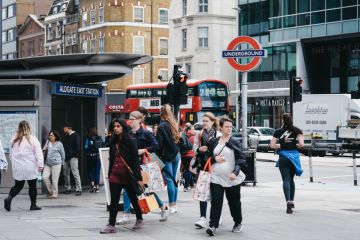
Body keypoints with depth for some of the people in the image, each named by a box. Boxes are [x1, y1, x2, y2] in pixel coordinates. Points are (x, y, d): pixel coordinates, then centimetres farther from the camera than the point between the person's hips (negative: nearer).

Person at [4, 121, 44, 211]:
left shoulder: (14, 140, 4)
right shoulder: (32, 139, -9)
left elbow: (11, 154, 13)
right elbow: (38, 153, -11)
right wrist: (40, 165, -7)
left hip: (17, 167, 4)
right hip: (30, 167, -4)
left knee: (18, 185, 12)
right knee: (32, 186, 7)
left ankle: (9, 198, -10)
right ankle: (33, 204, 11)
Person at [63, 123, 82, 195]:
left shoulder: (75, 135, -2)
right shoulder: (66, 136, 18)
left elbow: (77, 147, -8)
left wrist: (75, 155, -14)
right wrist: (64, 156, 9)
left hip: (73, 157, -7)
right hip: (66, 157, 7)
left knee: (75, 173, -10)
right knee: (66, 174, 8)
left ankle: (78, 189, -10)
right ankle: (68, 188, 17)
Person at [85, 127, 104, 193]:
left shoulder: (88, 139, -9)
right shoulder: (100, 138, -1)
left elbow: (86, 147, -13)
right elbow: (103, 145, 0)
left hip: (90, 157, -2)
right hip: (98, 156, 2)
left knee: (90, 171, 11)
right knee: (97, 171, 10)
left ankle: (93, 184, -4)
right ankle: (97, 186, 10)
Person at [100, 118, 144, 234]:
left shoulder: (131, 141, -8)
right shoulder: (113, 142, 9)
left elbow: (136, 160, -10)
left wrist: (138, 177, -14)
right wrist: (109, 174, 16)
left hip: (128, 175, -5)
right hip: (115, 175, 5)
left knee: (133, 198, 9)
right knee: (114, 201, 2)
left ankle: (139, 220, 22)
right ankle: (111, 225, 5)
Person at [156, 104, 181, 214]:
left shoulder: (162, 126, -11)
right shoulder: (175, 125, 10)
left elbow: (159, 144, -12)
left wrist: (158, 156, -4)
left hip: (167, 156, -7)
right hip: (176, 154, 7)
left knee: (169, 180, -5)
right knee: (174, 180, 12)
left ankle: (172, 206, -5)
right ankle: (174, 205, 15)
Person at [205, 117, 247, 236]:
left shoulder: (235, 143, -1)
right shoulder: (213, 142, 7)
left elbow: (241, 159, -6)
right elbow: (208, 157, 14)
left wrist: (235, 172, -20)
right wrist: (215, 158, -8)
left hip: (232, 179, -1)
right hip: (216, 178, 1)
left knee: (234, 202, 11)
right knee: (216, 202, -6)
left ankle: (238, 223, 29)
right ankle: (213, 226, -9)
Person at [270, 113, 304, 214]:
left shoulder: (278, 132, 0)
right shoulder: (297, 131, 0)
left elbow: (272, 145, -5)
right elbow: (301, 144, -11)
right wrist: (296, 146, 10)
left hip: (283, 157, -2)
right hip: (294, 156, 2)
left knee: (286, 180, -4)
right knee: (291, 179, 19)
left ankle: (288, 201, -23)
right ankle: (291, 201, 23)